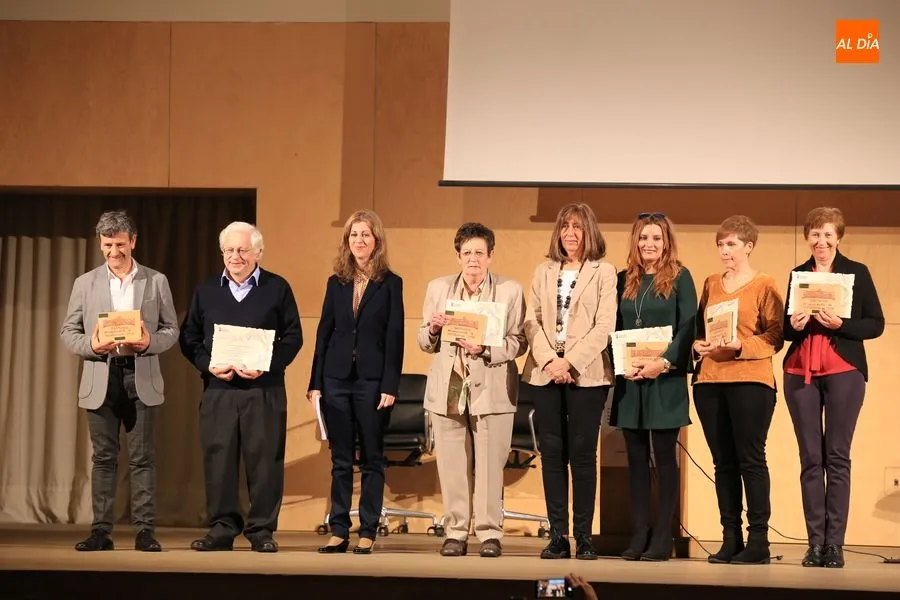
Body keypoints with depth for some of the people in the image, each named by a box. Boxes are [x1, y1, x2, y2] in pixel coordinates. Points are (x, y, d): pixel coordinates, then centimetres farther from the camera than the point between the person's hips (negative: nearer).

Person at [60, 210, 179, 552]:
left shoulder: (156, 281, 7)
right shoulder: (85, 283, 9)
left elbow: (171, 330, 7)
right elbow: (68, 332, 8)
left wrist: (149, 342, -14)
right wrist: (90, 344, -13)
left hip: (142, 378, -1)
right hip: (101, 378, 1)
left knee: (142, 457, -1)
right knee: (103, 458, 4)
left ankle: (145, 530, 2)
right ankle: (101, 530, 8)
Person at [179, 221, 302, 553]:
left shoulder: (277, 288, 5)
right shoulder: (205, 290, 13)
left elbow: (293, 337, 3)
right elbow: (188, 338, 12)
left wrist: (266, 366, -12)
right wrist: (207, 365, -6)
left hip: (264, 390, -2)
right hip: (217, 389, 2)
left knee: (264, 458, -2)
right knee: (218, 458, 2)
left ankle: (262, 530, 6)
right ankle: (222, 528, 10)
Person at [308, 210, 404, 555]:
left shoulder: (390, 284, 0)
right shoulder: (336, 283, 10)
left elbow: (395, 338, -4)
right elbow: (324, 333, 10)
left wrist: (390, 387, -10)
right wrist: (315, 382, 4)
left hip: (372, 381, -3)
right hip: (337, 379, 3)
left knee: (371, 460, 3)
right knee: (340, 460, 6)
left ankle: (368, 533, 7)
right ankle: (339, 532, 10)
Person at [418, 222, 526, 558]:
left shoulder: (510, 290, 5)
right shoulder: (438, 288, 13)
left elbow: (518, 342, -1)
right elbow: (423, 343, 15)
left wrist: (486, 350, -17)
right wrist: (433, 328, -7)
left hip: (491, 388, -2)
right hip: (447, 388, 2)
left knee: (490, 464, -2)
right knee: (452, 464, 2)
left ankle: (490, 533, 6)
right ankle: (455, 532, 10)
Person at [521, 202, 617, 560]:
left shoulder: (604, 272, 4)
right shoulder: (543, 272, 15)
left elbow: (604, 326, -5)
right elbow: (532, 320, 7)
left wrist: (570, 362, -14)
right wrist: (548, 359, -9)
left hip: (586, 374, -3)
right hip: (544, 373, 3)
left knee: (582, 453, -3)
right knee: (551, 453, 2)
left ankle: (583, 537, 2)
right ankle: (557, 535, 6)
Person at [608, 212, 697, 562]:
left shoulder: (680, 278, 1)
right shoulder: (624, 280, 12)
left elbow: (688, 327, -5)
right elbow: (613, 328, 10)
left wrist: (664, 362, -17)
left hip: (666, 379, -4)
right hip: (629, 379, 4)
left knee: (664, 456, -2)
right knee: (636, 458, 5)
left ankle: (662, 537, 1)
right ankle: (639, 535, 9)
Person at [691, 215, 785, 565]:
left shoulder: (765, 285, 2)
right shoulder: (711, 284, 17)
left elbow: (775, 337, -4)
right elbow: (698, 327, 21)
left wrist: (739, 345, -18)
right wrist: (698, 345, 0)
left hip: (750, 380, -5)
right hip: (709, 379, 5)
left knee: (751, 459, -6)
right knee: (723, 461, 5)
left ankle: (758, 540, -4)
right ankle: (730, 539, 9)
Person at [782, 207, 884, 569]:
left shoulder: (857, 272, 3)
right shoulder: (797, 275, 12)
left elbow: (876, 324, -1)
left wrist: (841, 324, -16)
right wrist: (793, 325, -4)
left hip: (844, 371, -3)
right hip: (800, 372, 3)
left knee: (837, 457, -3)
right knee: (810, 458, 2)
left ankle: (835, 543, 0)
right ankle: (815, 543, 5)